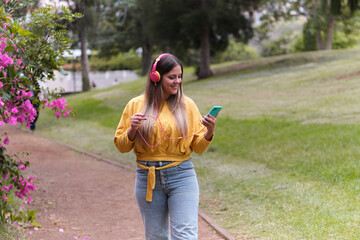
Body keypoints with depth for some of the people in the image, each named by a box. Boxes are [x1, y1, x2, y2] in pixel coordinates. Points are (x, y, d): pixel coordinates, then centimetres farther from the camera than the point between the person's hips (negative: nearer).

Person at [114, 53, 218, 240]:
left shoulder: (187, 105, 2)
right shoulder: (136, 105, 3)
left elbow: (198, 147, 4)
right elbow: (121, 146, 6)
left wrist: (209, 132, -16)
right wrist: (132, 130, -13)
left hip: (181, 176, -1)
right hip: (148, 177, 1)